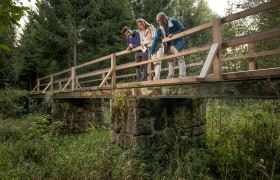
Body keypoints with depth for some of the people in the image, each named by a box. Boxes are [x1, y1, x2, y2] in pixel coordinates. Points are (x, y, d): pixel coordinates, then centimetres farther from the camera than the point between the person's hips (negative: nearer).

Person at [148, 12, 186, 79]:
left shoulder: (173, 21, -15)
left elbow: (182, 29, -12)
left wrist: (173, 34, -24)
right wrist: (151, 52, -11)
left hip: (177, 43, -6)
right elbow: (156, 39, -5)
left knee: (180, 59, -10)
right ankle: (170, 77, 15)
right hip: (169, 44, 6)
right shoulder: (160, 27, -2)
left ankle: (182, 76, -11)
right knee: (170, 61, 8)